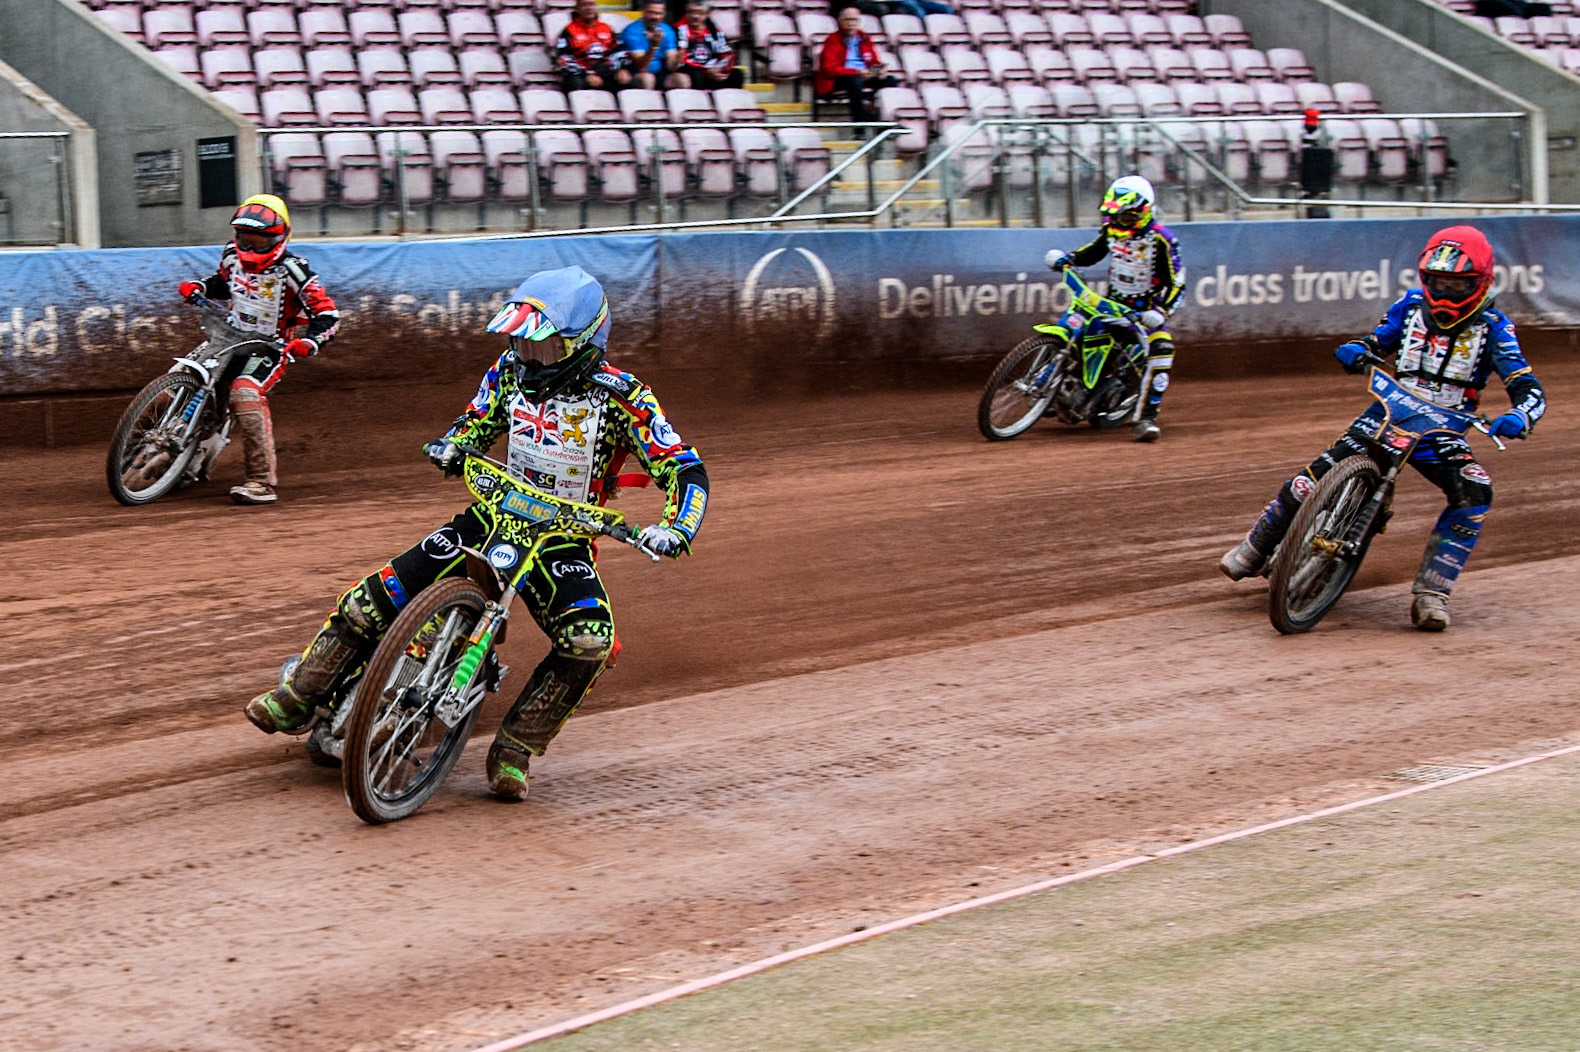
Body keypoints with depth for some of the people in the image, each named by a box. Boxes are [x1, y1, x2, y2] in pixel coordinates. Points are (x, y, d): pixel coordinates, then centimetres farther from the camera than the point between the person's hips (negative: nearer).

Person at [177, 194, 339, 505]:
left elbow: (327, 314, -17)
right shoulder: (232, 257, 1)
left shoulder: (290, 271, -18)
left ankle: (262, 482, -33)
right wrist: (198, 287, 7)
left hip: (271, 348, -8)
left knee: (245, 393, -31)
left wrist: (308, 342, -35)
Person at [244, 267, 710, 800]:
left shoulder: (622, 397, -14)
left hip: (563, 538, -3)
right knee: (374, 597, -10)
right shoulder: (511, 370, -1)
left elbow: (685, 471, -16)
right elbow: (475, 426, 14)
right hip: (497, 513, 3)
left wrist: (673, 529, -34)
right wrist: (449, 447, -11)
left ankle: (513, 751, -20)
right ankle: (297, 700, 2)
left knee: (590, 640, -32)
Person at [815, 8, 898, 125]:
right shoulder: (833, 41, -2)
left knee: (890, 81, -16)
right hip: (840, 80, -6)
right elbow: (829, 69, -12)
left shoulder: (864, 39, 16)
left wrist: (880, 70, -4)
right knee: (856, 81, -38)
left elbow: (874, 62, 22)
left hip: (866, 76, 6)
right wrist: (856, 72, -23)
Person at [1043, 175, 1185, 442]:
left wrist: (1161, 311, -34)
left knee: (1162, 350, -29)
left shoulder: (1161, 239, -18)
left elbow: (1177, 284, -17)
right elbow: (1091, 253, 16)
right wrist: (1066, 258, -5)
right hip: (1113, 302, 5)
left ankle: (1146, 419, -28)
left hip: (1146, 309, -5)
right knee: (1066, 329, -8)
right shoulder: (1112, 230, -1)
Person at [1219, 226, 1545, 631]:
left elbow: (1528, 386, -13)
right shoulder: (1411, 306, 3)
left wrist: (1518, 418, -37)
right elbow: (1375, 344, 12)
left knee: (1475, 492, -29)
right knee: (1315, 476, -15)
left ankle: (1430, 593, -26)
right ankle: (1254, 550, 7)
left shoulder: (1492, 327, -6)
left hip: (1443, 431, -1)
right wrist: (1354, 352, -14)